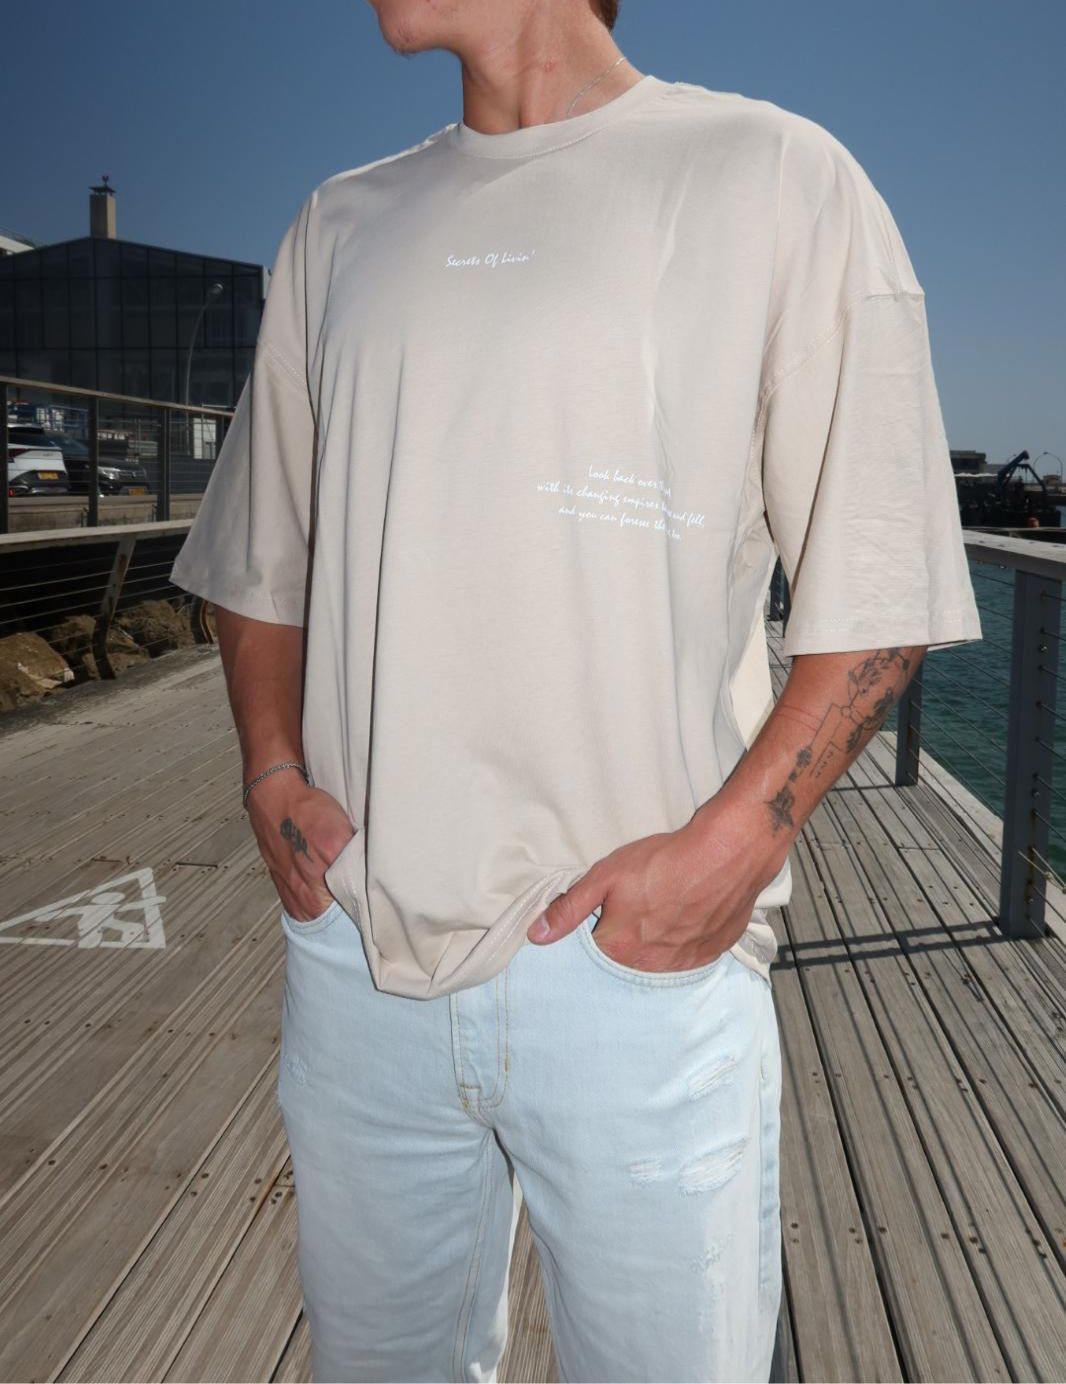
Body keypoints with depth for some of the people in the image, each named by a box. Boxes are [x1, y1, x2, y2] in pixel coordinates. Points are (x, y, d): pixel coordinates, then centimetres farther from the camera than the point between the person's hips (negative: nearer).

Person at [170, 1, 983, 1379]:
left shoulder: (776, 177, 0)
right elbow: (260, 560, 18)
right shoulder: (339, 226, 14)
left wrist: (732, 847, -14)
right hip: (353, 947, 5)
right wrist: (273, 775, 3)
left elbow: (873, 582, -3)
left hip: (640, 948, -3)